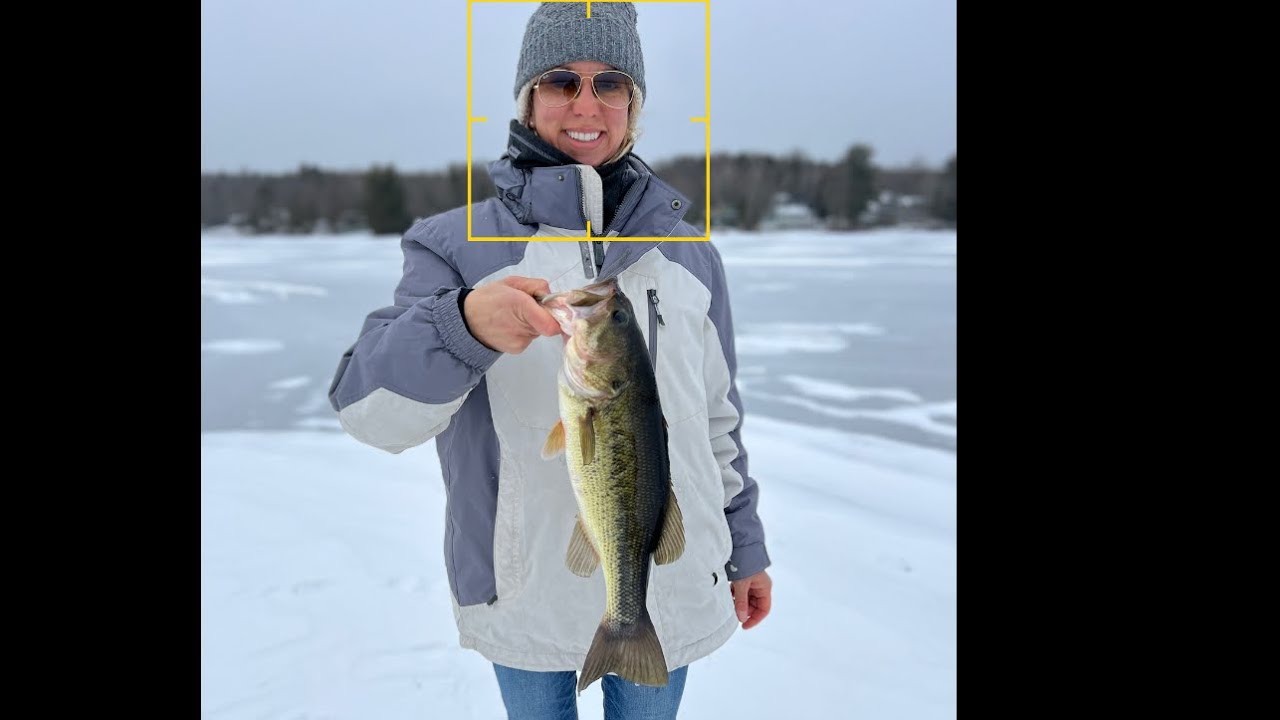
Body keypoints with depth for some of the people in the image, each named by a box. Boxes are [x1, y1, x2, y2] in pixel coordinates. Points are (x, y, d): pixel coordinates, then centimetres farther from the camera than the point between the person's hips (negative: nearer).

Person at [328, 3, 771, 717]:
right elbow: (372, 411, -16)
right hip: (525, 601, -1)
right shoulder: (456, 244, -6)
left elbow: (718, 418, 11)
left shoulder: (690, 252, 4)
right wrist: (465, 323, -34)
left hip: (671, 594, 2)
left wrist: (746, 547, 14)